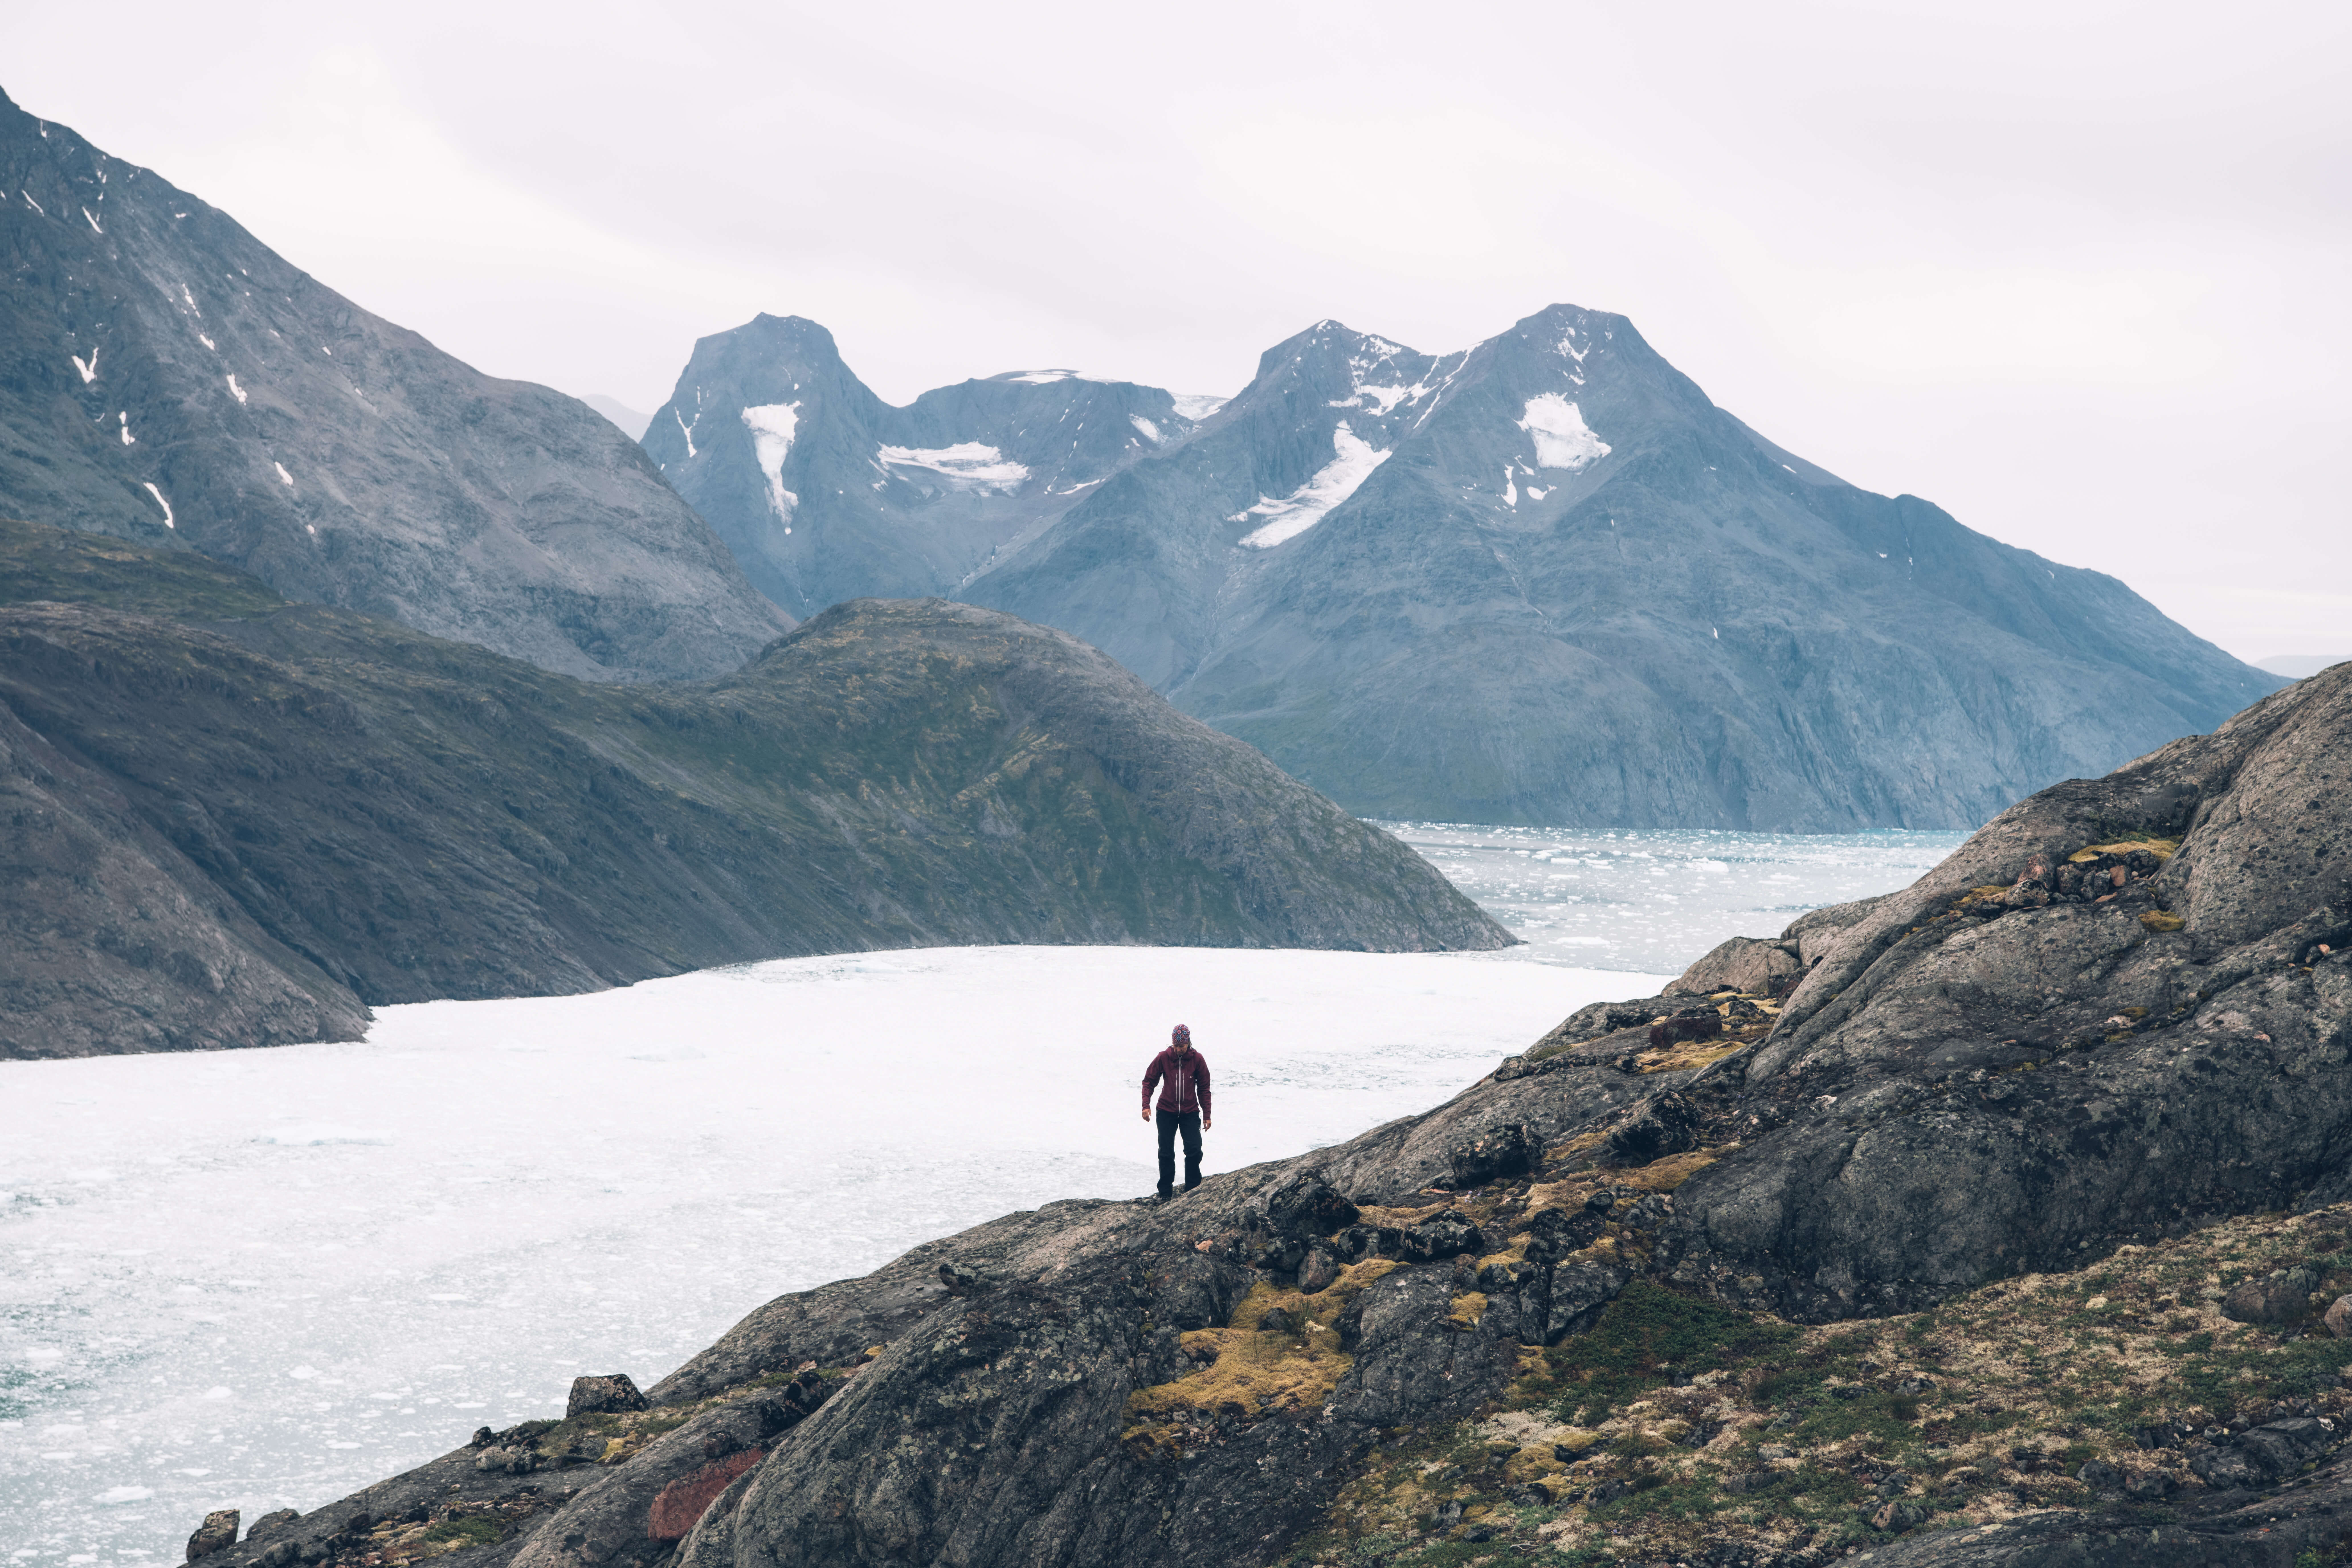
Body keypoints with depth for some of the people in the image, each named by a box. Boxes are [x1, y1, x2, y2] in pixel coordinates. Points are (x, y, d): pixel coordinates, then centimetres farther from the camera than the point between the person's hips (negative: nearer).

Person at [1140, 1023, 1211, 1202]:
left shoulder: (1197, 1059, -4)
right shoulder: (1163, 1058, -6)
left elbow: (1204, 1088, 2)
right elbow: (1149, 1081, 2)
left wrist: (1207, 1115, 2)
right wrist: (1146, 1105, -10)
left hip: (1190, 1113, 0)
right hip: (1166, 1112, 0)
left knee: (1194, 1150, -8)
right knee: (1166, 1153, 2)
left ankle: (1193, 1190, 4)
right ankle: (1165, 1192, 10)